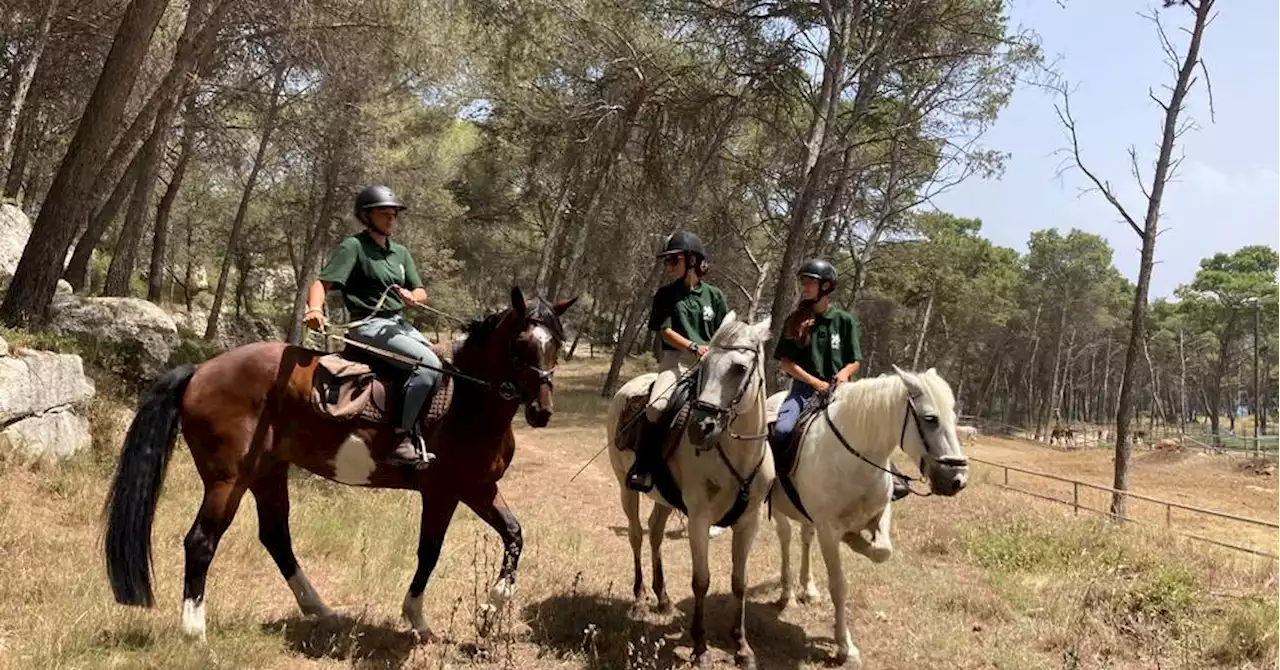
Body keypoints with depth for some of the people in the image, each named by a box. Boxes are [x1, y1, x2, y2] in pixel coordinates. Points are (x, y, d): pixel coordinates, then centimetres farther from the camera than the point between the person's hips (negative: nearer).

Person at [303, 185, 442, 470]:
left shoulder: (400, 252, 18)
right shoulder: (353, 246, -3)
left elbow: (421, 293, 15)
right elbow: (321, 283, -12)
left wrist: (411, 296, -9)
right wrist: (315, 309, -33)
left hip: (399, 324, 8)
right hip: (368, 325, -8)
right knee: (429, 364, -26)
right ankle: (402, 440, -25)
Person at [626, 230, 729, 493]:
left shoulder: (714, 295, 11)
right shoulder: (666, 295, 8)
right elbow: (666, 331, -1)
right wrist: (695, 347, -16)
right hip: (676, 360, -2)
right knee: (657, 405, -29)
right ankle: (642, 467, -17)